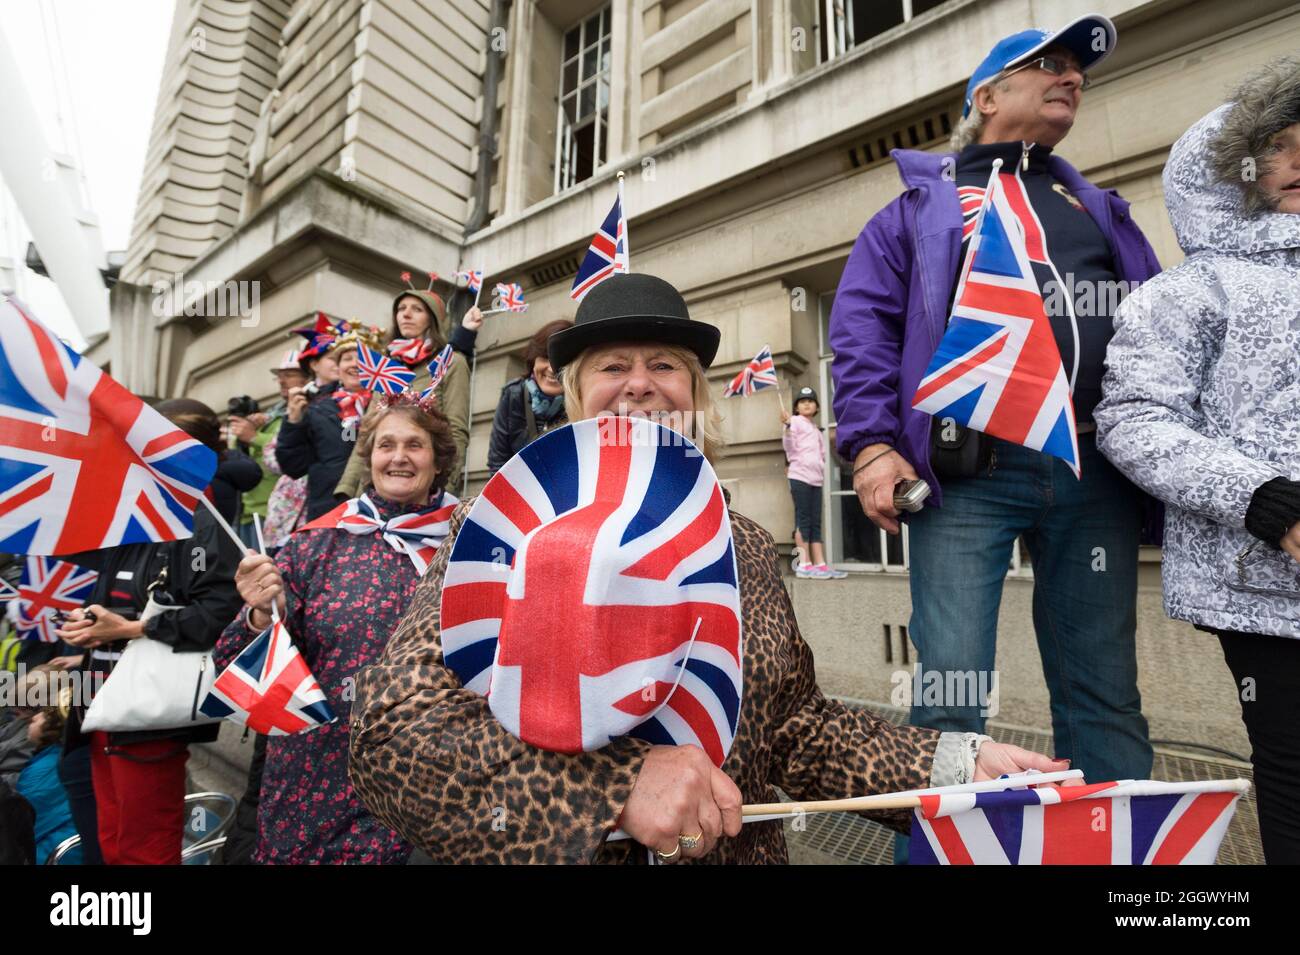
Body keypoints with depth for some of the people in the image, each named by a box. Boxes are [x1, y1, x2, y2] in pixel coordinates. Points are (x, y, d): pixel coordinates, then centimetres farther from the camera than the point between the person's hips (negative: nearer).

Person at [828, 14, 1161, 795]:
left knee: (1106, 690, 10)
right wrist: (873, 444, -13)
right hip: (968, 474, -4)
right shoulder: (921, 207, 14)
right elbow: (862, 327, 1)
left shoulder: (1103, 211, 26)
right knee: (951, 687, -3)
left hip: (1099, 473, 5)